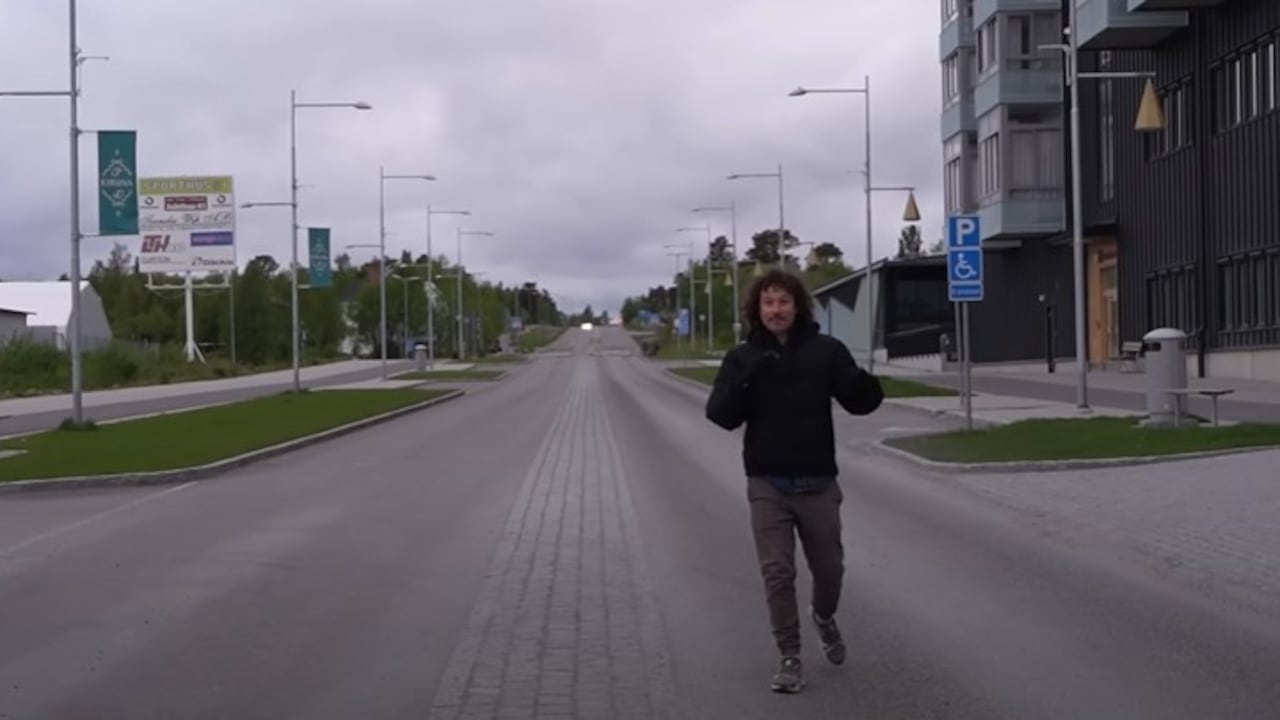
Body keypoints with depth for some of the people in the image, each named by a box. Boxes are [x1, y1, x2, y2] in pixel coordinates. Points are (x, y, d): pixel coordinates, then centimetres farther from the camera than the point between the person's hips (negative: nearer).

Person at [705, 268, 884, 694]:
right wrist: (745, 382, -27)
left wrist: (866, 385, -28)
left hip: (818, 482, 0)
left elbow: (859, 402, -4)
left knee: (829, 568, 11)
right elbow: (720, 415, -9)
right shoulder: (742, 358, -1)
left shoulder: (825, 351, -2)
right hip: (767, 484, 0)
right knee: (777, 573, -1)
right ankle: (789, 658, 10)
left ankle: (824, 617, 43)